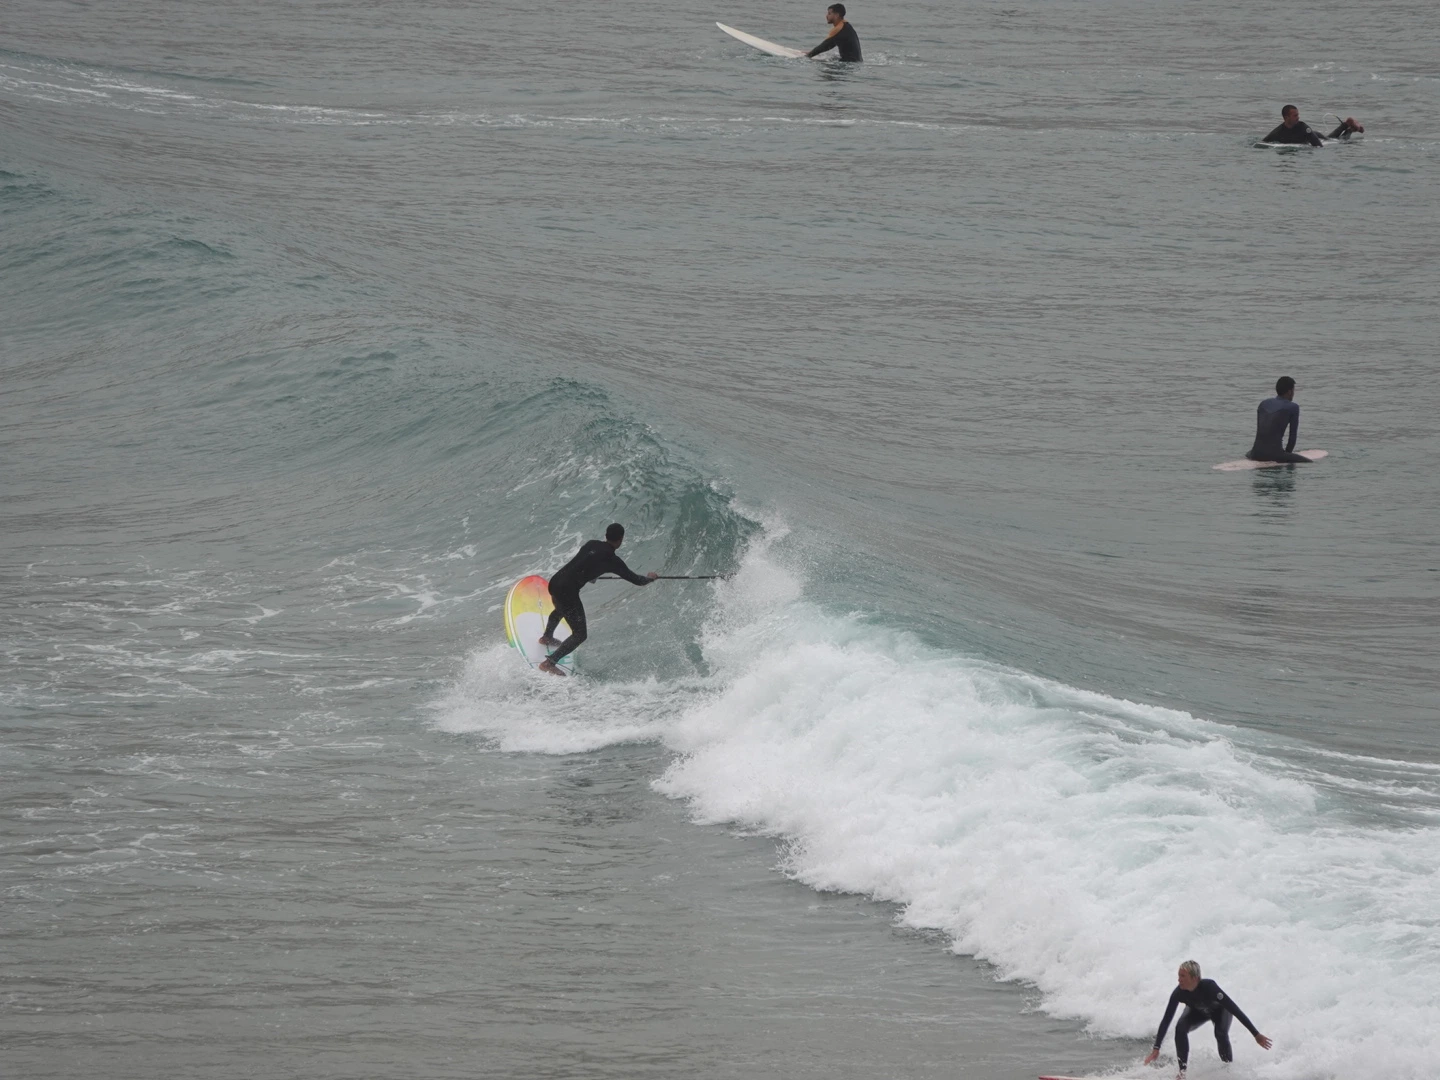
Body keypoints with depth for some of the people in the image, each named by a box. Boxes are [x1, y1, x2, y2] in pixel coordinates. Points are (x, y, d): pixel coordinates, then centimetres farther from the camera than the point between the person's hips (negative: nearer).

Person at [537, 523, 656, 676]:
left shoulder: (591, 544, 8)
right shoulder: (612, 560, -10)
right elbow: (636, 580, 0)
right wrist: (650, 578, 22)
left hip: (555, 581, 7)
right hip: (568, 592, -7)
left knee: (560, 610, 40)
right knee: (580, 634, 3)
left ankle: (547, 637, 63)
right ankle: (549, 663, -4)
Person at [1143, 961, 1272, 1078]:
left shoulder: (1209, 987, -43)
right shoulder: (1178, 993, -33)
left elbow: (1235, 1010, -39)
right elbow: (1166, 1020, -25)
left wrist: (1256, 1035, -39)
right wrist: (1156, 1048, -28)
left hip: (1220, 1010, -3)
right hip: (1197, 1011, 3)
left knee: (1220, 1033, -31)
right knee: (1180, 1028, -25)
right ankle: (1182, 1071, -14)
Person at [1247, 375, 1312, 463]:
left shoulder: (1263, 404, 17)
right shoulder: (1293, 408, 2)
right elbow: (1293, 435, 3)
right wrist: (1287, 454, 17)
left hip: (1257, 454, 6)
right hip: (1274, 454, -6)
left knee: (1249, 455, 41)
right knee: (1309, 463, 2)